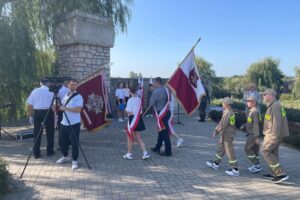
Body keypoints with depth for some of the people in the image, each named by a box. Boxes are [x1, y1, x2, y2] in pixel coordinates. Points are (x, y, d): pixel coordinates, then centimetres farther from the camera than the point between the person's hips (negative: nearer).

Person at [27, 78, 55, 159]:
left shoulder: (35, 91, 5)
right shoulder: (51, 91, 0)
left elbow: (29, 105, 3)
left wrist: (30, 116, 10)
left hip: (37, 113, 2)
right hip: (48, 112, -2)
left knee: (37, 133, 9)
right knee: (50, 133, 10)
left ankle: (36, 153, 14)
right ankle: (50, 151, 18)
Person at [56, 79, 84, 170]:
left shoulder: (78, 97, -9)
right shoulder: (66, 95, 13)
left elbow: (78, 109, -21)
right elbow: (61, 106, 19)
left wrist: (65, 108, -23)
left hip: (74, 124, -7)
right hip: (64, 123, 7)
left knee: (74, 143, -1)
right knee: (61, 141, 15)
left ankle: (74, 161, 13)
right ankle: (65, 157, 36)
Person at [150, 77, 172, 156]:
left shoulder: (156, 91, -18)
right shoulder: (166, 90, 7)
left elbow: (151, 103, -14)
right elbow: (169, 100, 13)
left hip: (161, 114, -9)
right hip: (167, 112, 9)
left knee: (164, 132, -1)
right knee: (162, 131, 18)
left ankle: (168, 151, 7)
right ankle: (157, 148, 32)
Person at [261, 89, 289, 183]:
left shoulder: (275, 106, -17)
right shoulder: (273, 105, 14)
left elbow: (277, 122, -23)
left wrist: (274, 136, -24)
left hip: (273, 134, -10)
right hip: (274, 133, 10)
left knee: (265, 151, -7)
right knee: (273, 152, 16)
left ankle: (281, 174, -6)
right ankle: (275, 174, 26)